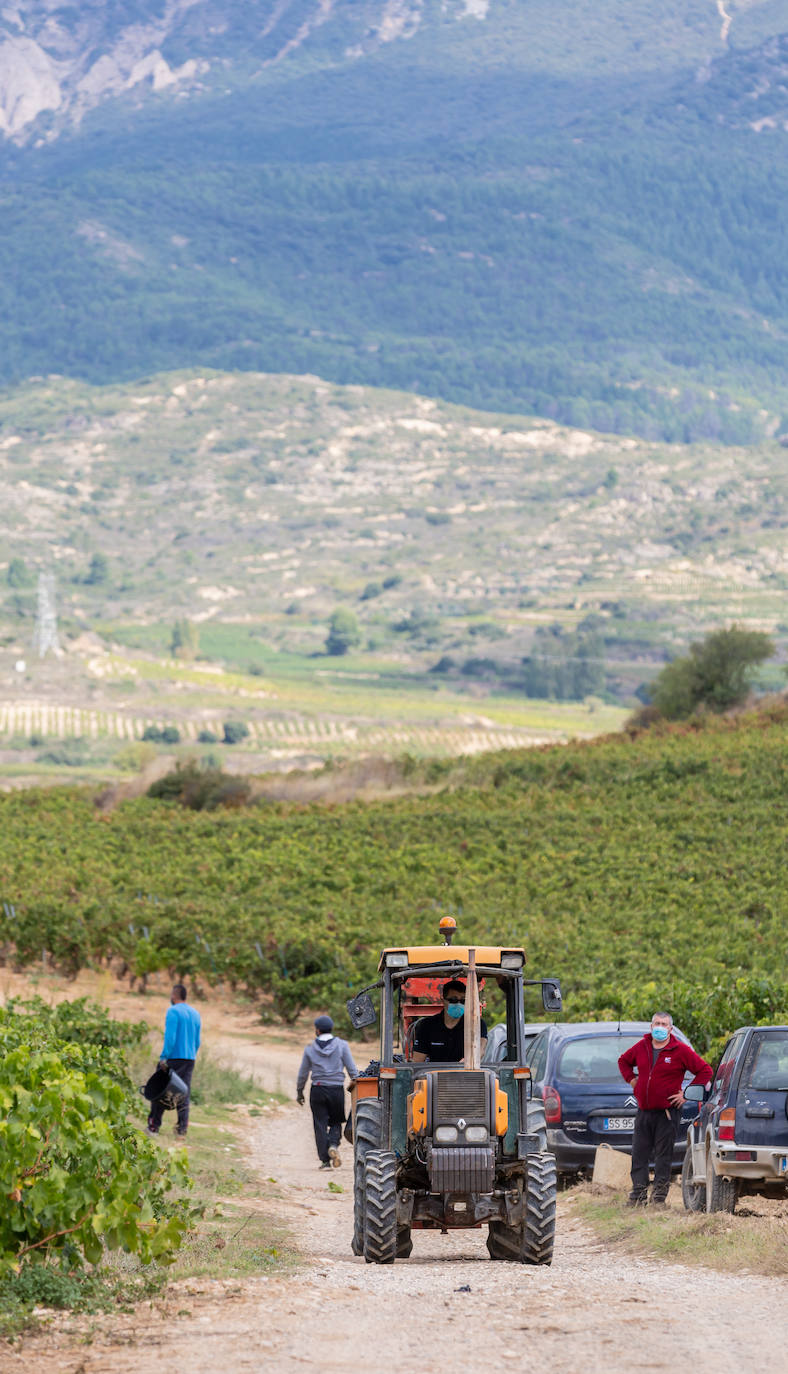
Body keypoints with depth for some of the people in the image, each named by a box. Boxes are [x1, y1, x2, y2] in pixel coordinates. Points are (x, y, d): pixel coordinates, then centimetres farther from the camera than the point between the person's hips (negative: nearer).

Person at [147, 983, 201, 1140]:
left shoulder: (173, 1011, -9)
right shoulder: (195, 1014, 13)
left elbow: (170, 1037, -18)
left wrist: (164, 1057, -18)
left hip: (173, 1057, -6)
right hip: (190, 1059, 6)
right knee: (184, 1093, 9)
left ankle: (154, 1126, 1)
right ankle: (182, 1127, 4)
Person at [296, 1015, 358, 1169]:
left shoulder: (310, 1049, 1)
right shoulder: (342, 1045, -2)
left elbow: (303, 1074, 8)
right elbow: (352, 1069, -3)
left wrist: (299, 1092, 20)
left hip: (318, 1090, 0)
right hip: (337, 1090, 0)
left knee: (320, 1125, 5)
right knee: (336, 1122, 14)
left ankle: (325, 1160, 0)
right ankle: (333, 1145, -15)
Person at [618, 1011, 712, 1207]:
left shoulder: (680, 1050, -5)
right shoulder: (641, 1047, 8)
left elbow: (704, 1070, -2)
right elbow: (624, 1061, 28)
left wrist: (686, 1093, -6)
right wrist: (631, 1080, 12)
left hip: (667, 1112, -4)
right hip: (644, 1110, 4)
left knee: (663, 1155, 0)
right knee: (639, 1154, 4)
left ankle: (659, 1196, 5)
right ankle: (638, 1195, 10)